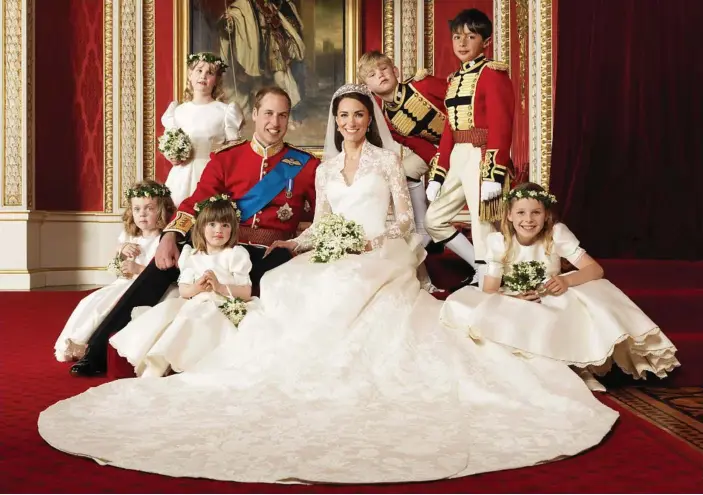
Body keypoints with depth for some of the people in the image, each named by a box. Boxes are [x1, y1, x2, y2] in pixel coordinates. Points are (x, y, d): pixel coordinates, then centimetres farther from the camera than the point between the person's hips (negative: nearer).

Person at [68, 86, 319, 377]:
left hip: (271, 256, -1)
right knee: (164, 263, -21)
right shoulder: (226, 158, 11)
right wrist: (170, 236, -17)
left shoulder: (306, 166, 9)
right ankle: (99, 349, -14)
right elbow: (196, 203, 1)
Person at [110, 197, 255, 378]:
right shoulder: (192, 256, 15)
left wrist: (220, 287, -16)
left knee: (189, 317, -31)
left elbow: (246, 293, -4)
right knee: (165, 309, -22)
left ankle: (156, 368, -31)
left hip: (221, 307, -5)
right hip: (194, 304, 5)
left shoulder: (235, 255, 2)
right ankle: (150, 367, -29)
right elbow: (183, 290, 7)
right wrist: (196, 288, -14)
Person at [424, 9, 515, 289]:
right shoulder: (454, 79, 17)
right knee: (434, 221, 12)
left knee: (482, 226, -4)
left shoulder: (493, 73, -7)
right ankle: (481, 266, 24)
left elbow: (500, 127, -15)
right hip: (457, 160, 9)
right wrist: (437, 175, 13)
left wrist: (494, 175, -23)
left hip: (482, 158, -9)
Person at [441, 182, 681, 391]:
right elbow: (489, 292, -11)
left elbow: (595, 269, -17)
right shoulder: (498, 242, -13)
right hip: (517, 311, 1)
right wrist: (514, 295, -33)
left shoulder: (557, 234, -14)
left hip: (555, 305, -1)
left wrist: (567, 281, -38)